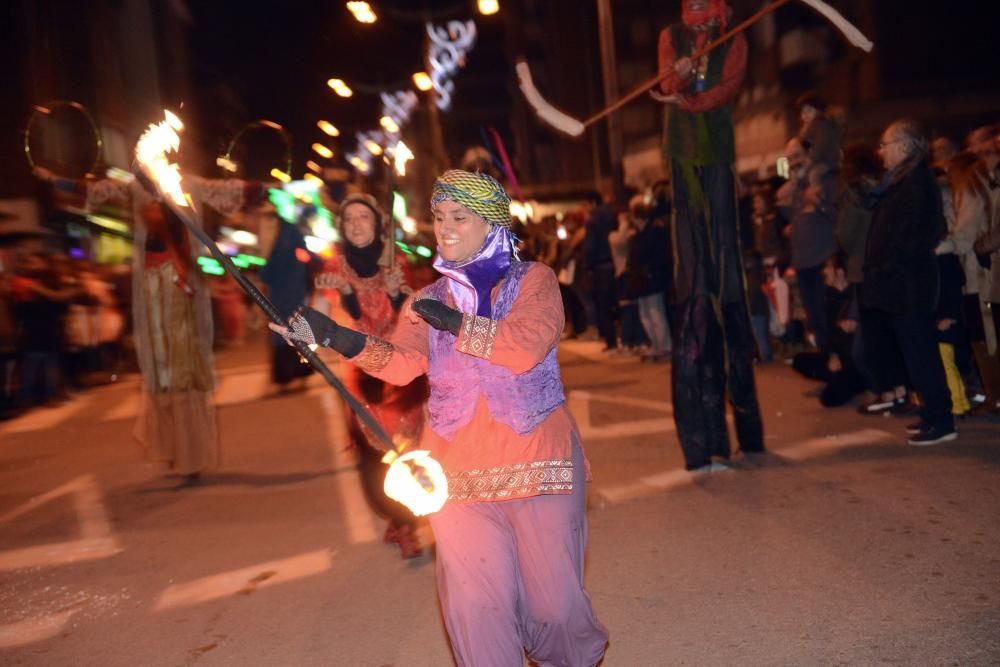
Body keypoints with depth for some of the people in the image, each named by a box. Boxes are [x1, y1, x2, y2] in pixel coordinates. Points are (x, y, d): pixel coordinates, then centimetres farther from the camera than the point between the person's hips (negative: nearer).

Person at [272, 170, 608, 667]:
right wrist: (335, 337, -22)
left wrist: (453, 323, -12)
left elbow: (527, 348, -16)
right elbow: (400, 362, -7)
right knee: (476, 601, 4)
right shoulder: (426, 302, 11)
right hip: (459, 473, 3)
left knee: (551, 596, 7)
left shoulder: (532, 280, 2)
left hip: (537, 463, -2)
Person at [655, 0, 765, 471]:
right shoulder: (671, 38, 7)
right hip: (682, 148, 0)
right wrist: (679, 77, -26)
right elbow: (668, 87, -4)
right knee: (692, 256, -4)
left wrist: (688, 102, -27)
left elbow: (728, 88, -10)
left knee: (724, 250, -4)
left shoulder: (733, 42, 5)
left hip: (717, 147, 0)